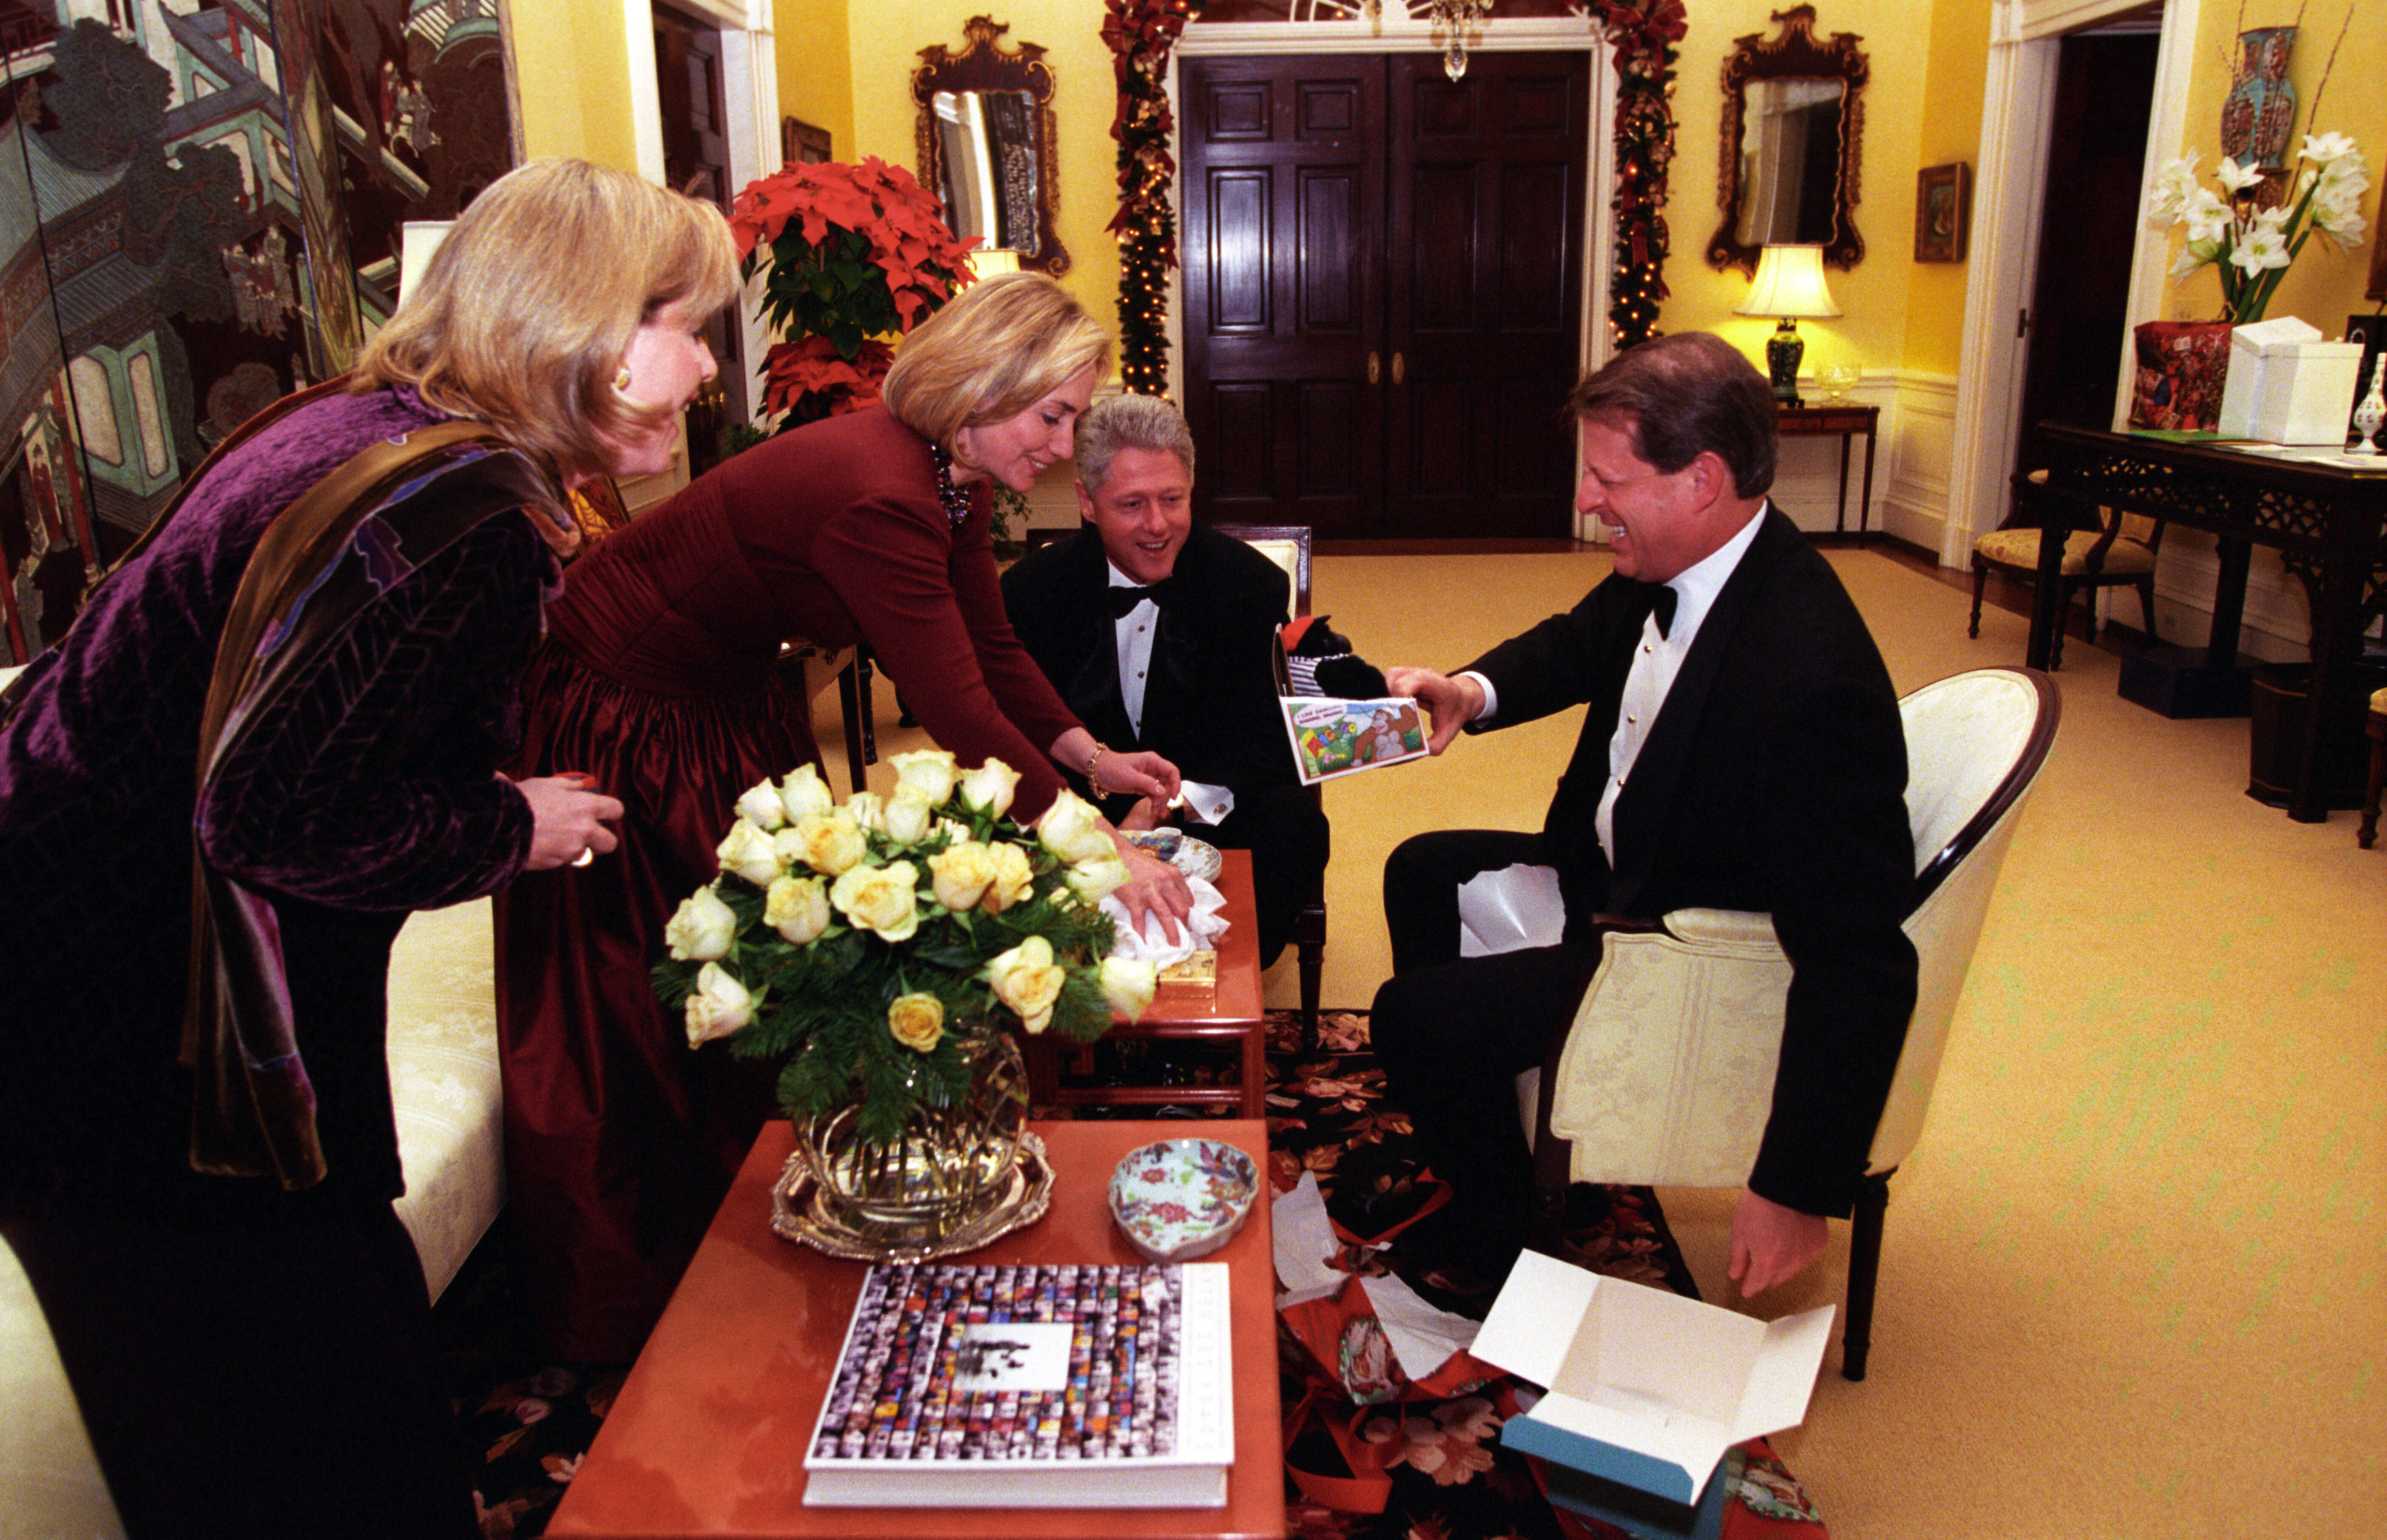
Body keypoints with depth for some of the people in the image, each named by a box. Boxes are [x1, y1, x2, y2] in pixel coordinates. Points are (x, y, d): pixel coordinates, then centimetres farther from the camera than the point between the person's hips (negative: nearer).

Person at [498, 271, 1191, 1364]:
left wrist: (1090, 757, -4)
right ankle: (627, 1322, 26)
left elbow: (992, 651, 5)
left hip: (731, 702, 9)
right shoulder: (879, 497, -35)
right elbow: (961, 720, -34)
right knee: (648, 1023, 4)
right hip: (620, 722, -9)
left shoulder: (949, 480, -5)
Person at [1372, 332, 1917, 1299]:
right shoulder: (1668, 568, -10)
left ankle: (1497, 1244, 15)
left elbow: (1862, 965, -34)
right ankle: (1462, 1125, 37)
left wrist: (1798, 1189, -29)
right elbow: (1576, 647, 13)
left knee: (1412, 1016, -13)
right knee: (1422, 873, 20)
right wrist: (1471, 693, -9)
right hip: (1616, 868, 9)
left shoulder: (1812, 680, -37)